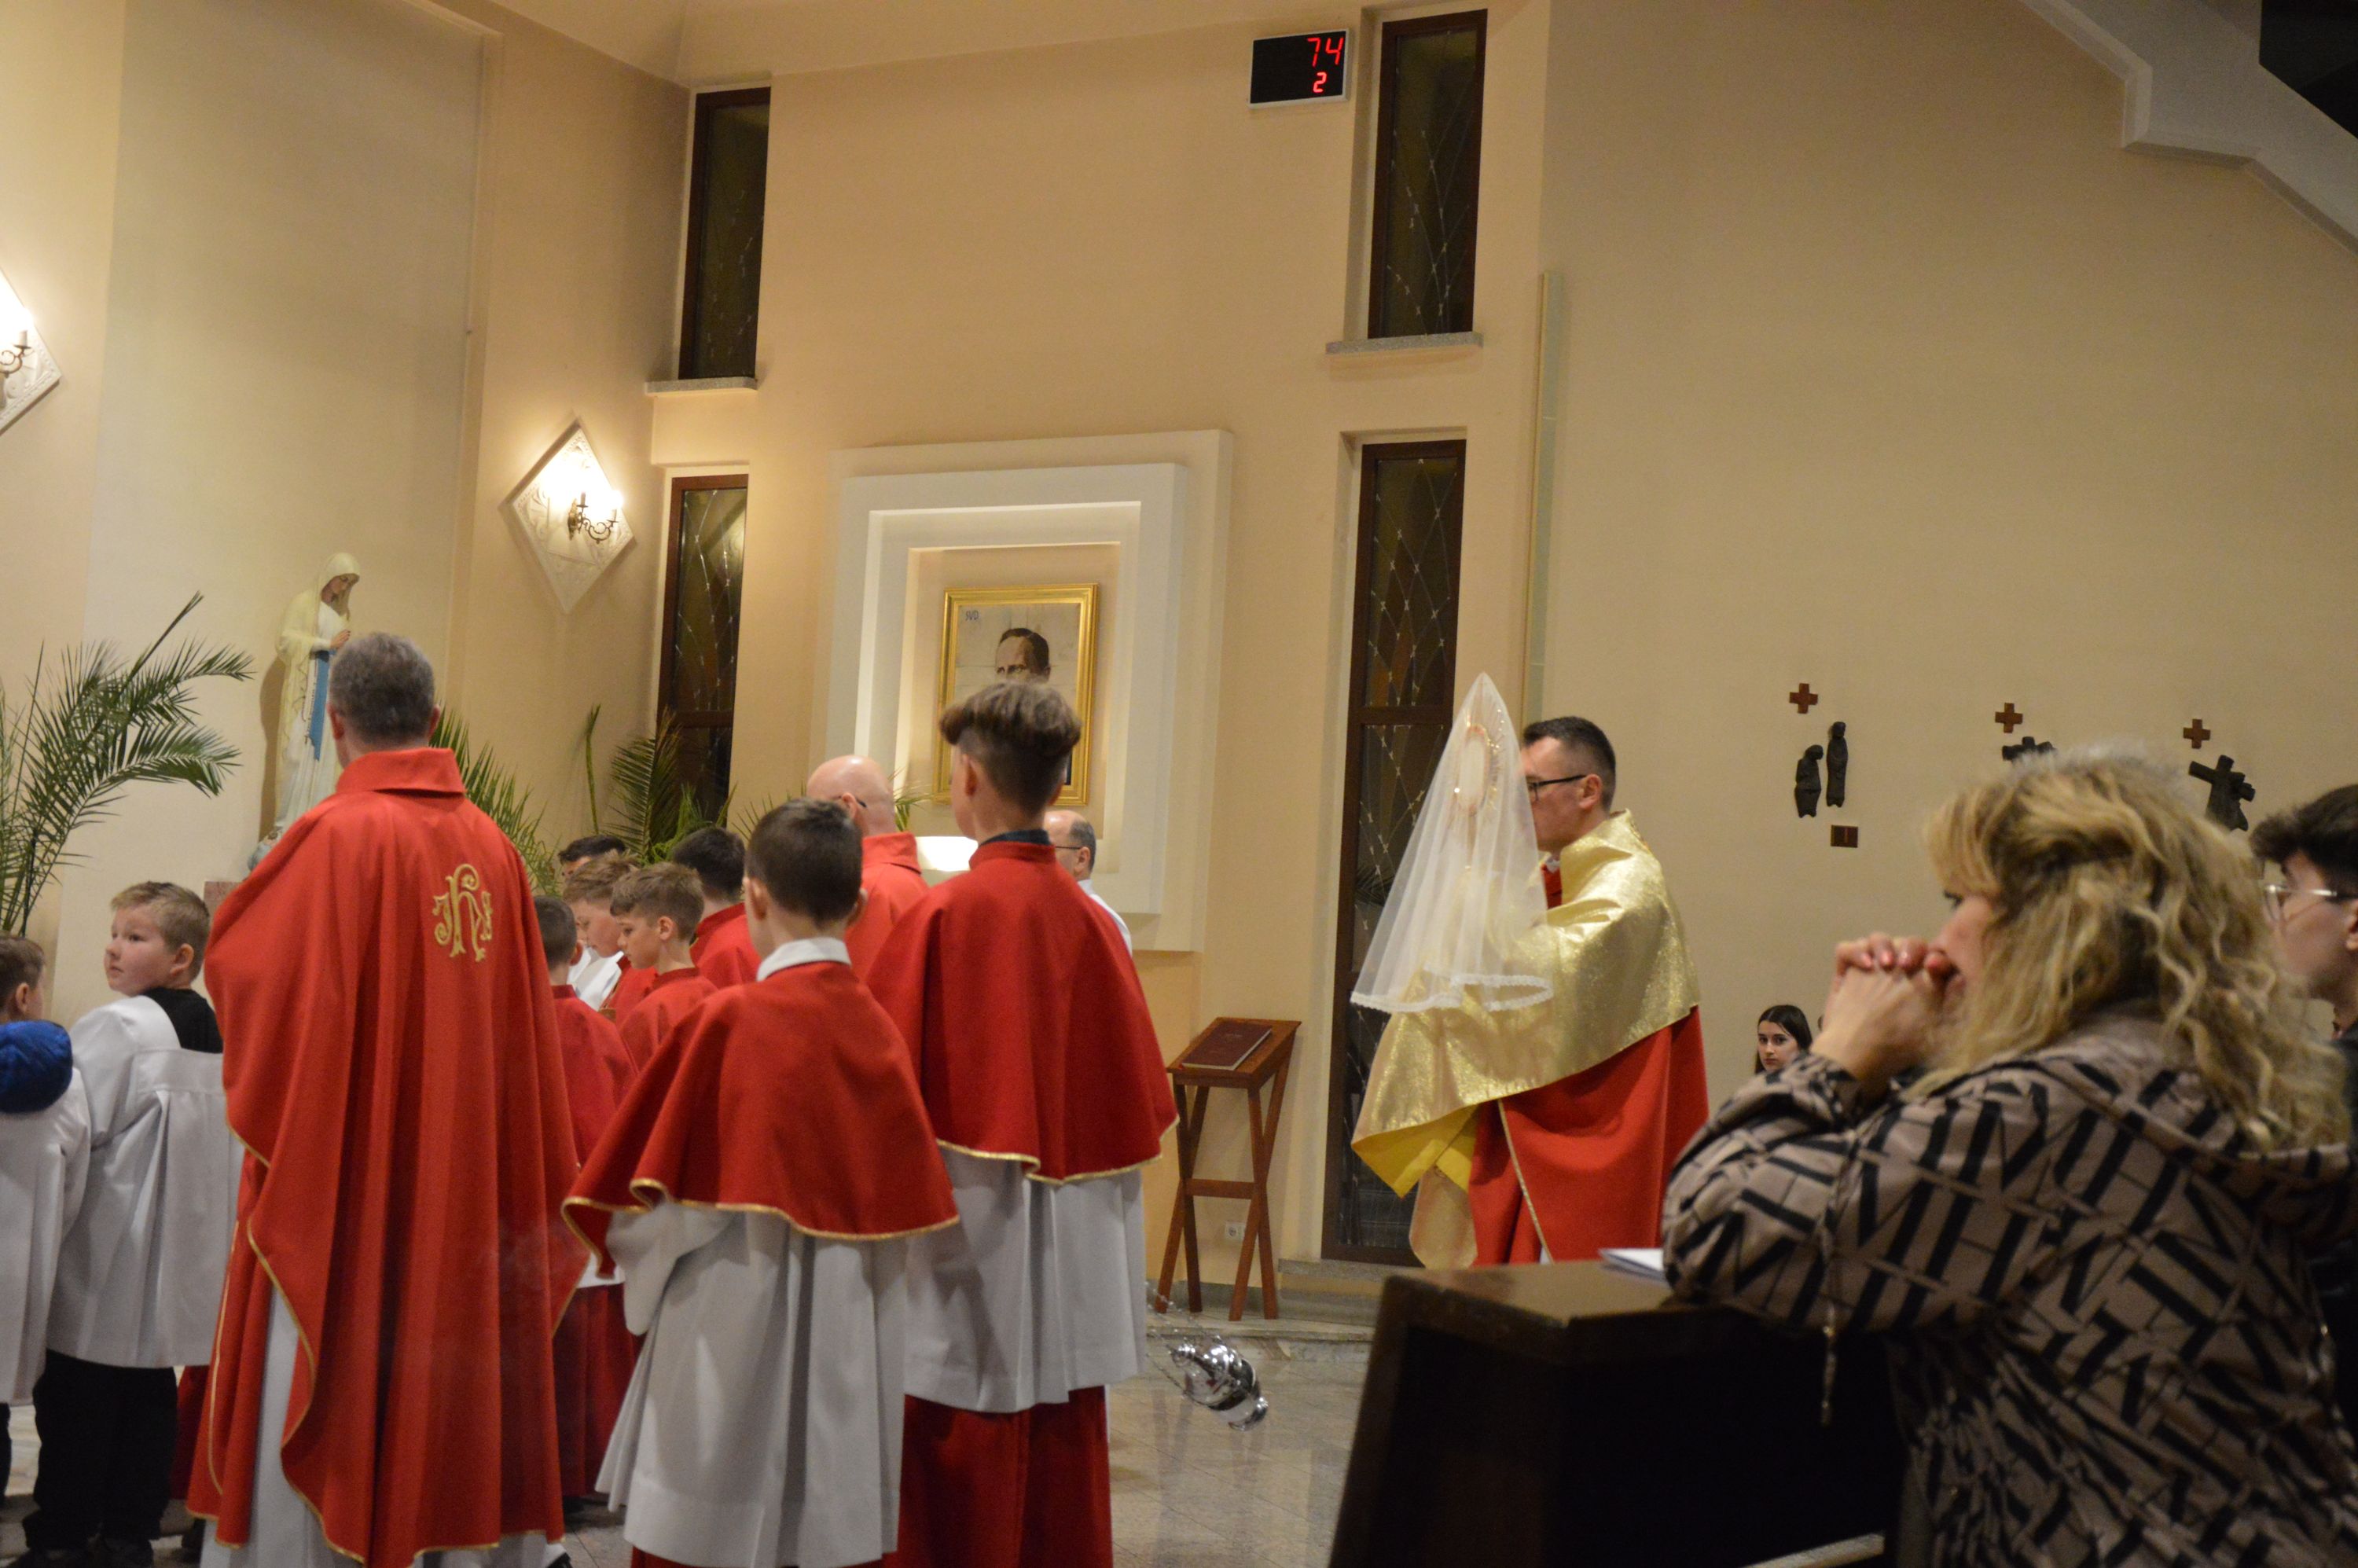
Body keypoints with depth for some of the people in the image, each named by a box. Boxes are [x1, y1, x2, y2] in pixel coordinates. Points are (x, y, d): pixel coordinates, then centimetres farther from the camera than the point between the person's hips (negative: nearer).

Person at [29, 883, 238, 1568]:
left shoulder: (115, 1027, -14)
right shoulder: (217, 1034, 8)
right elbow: (232, 1150, 13)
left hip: (105, 1253, -7)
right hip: (180, 1256, 7)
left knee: (77, 1403, 3)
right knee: (151, 1398, 11)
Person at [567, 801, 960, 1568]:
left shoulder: (729, 1020, -13)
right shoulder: (877, 1027, 0)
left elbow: (669, 1189, -8)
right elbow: (911, 1198, 6)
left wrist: (634, 1244, 11)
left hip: (735, 1321, -5)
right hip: (849, 1326, 5)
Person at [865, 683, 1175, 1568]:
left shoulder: (946, 915, -14)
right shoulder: (1090, 923, 2)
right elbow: (1137, 1094, 8)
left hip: (967, 1239, -6)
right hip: (1073, 1258, 6)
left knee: (958, 1488, 4)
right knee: (1059, 1477, 14)